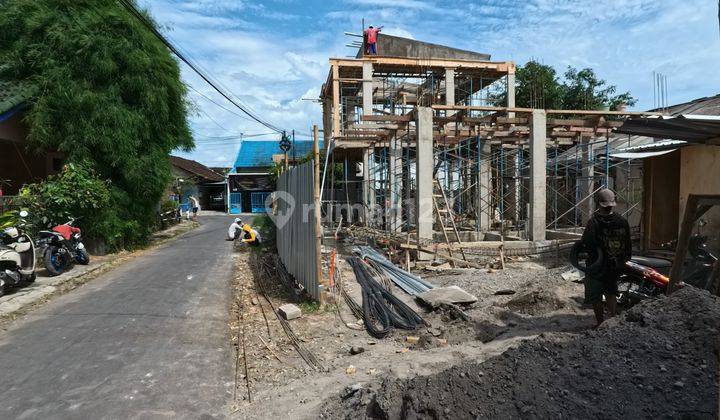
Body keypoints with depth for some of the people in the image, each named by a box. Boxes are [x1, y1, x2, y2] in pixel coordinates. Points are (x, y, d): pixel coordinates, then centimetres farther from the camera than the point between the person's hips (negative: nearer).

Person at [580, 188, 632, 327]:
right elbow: (628, 244, 4)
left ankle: (600, 323, 14)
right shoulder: (622, 221, -5)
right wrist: (626, 258, 18)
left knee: (596, 297, 9)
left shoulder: (594, 222, -20)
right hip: (616, 266, 5)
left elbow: (585, 243, -20)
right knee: (611, 293, 23)